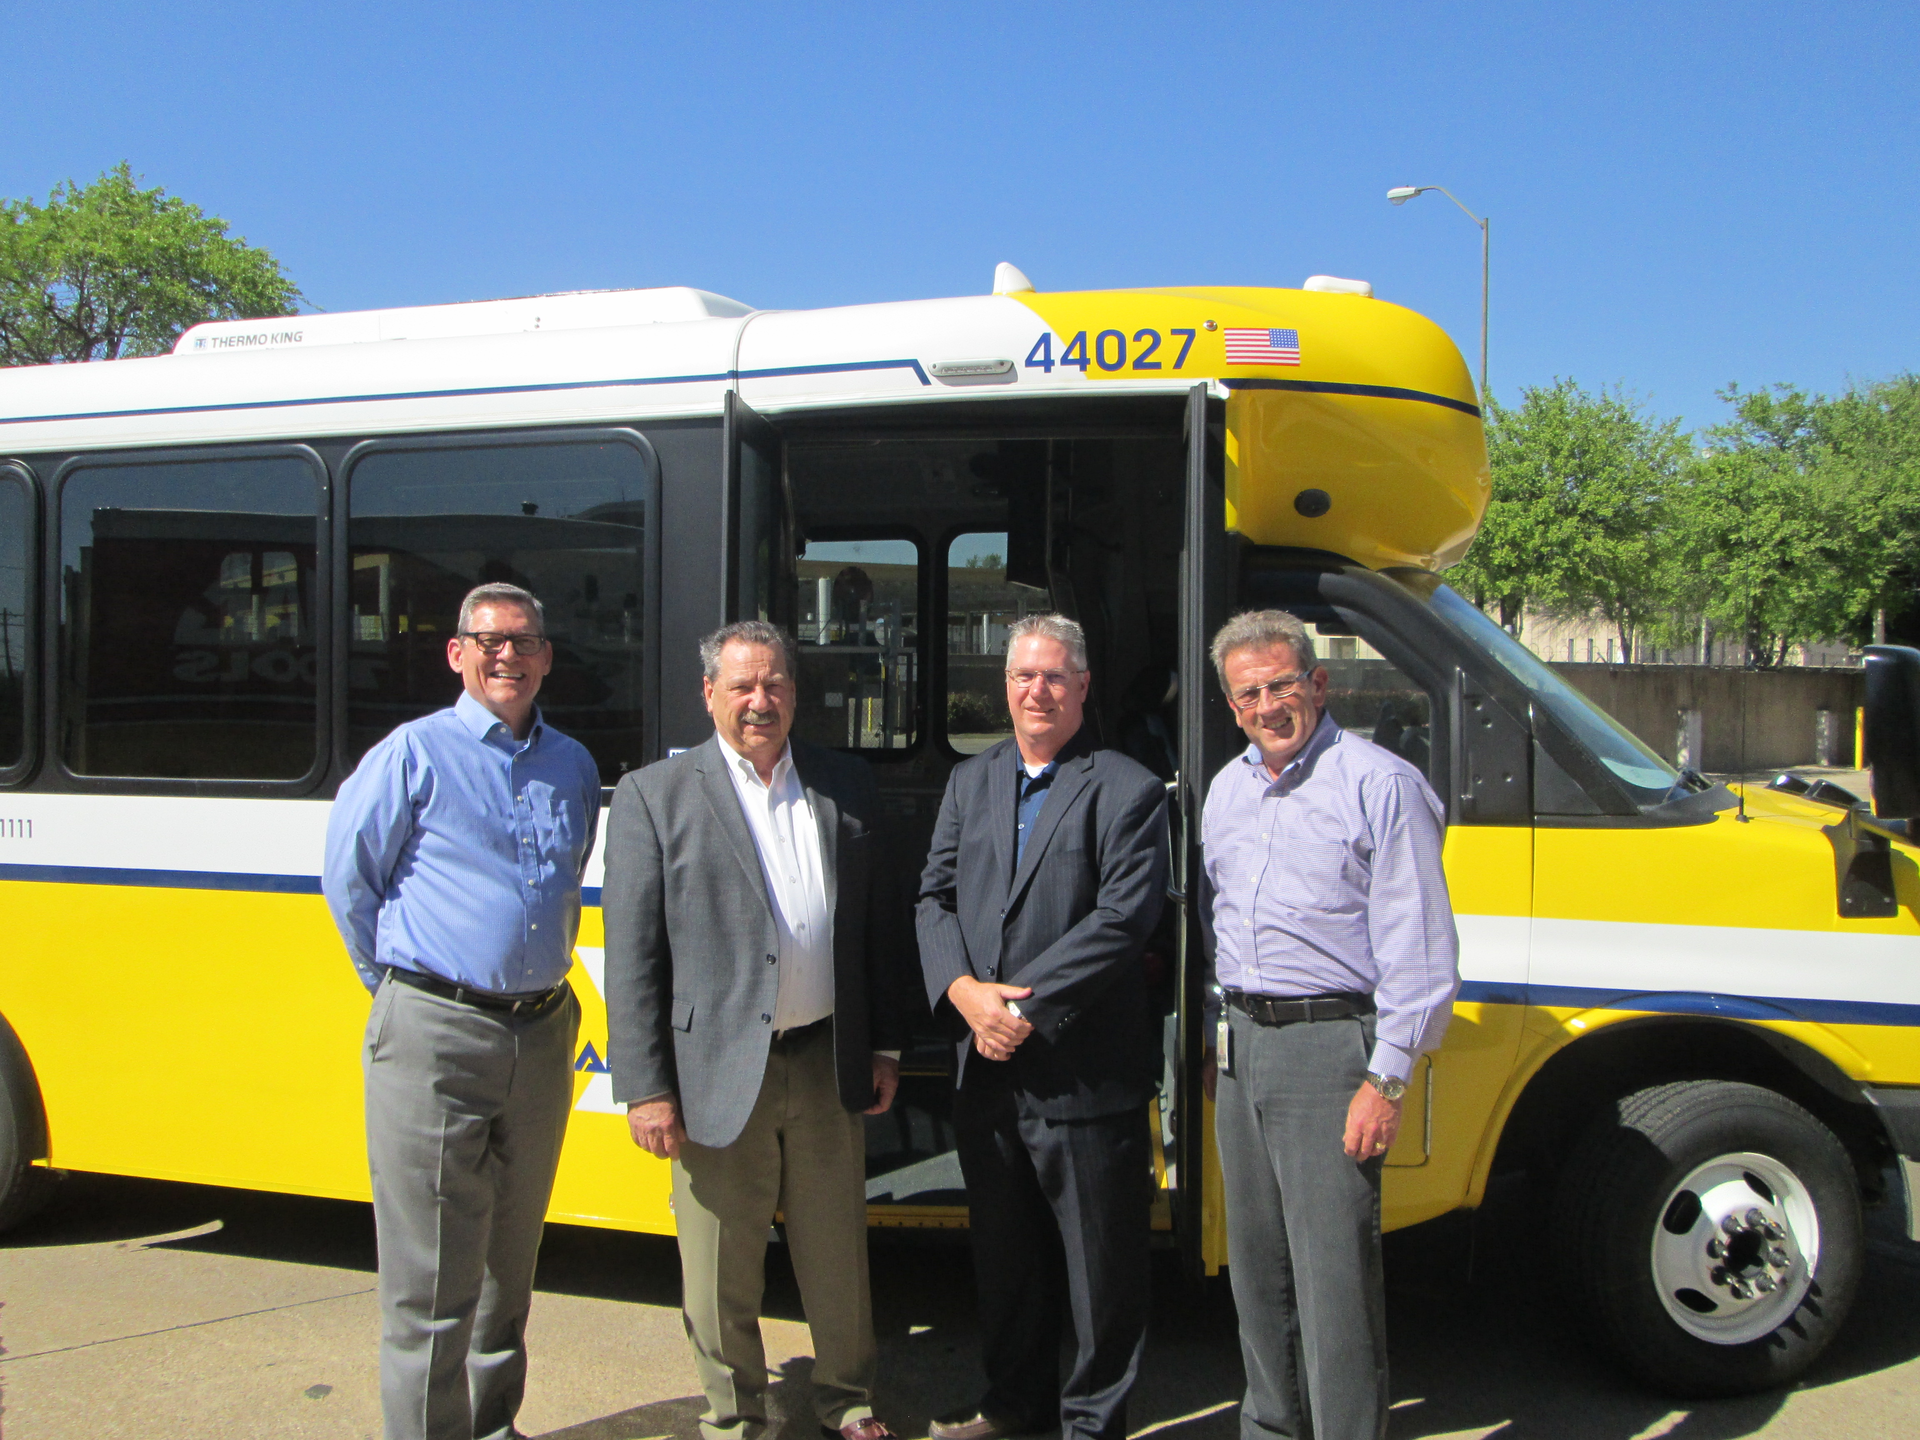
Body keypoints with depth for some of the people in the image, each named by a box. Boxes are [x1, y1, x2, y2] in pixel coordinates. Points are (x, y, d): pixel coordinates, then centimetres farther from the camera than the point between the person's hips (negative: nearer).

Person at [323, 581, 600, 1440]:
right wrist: (400, 983, 5)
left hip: (542, 1035, 5)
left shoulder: (572, 767, 12)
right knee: (430, 1274, -1)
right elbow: (348, 877, 1)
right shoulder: (413, 754, -4)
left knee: (513, 1257, 17)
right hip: (435, 1037, -5)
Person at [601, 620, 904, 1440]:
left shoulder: (848, 788, 8)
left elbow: (882, 927, 12)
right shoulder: (656, 796, -3)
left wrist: (884, 1046, 9)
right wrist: (644, 1088, -11)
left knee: (838, 1254, 16)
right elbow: (631, 954, -7)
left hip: (826, 1064, 3)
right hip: (717, 1073, -3)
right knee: (722, 1272, 9)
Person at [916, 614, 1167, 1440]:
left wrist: (1026, 1005, -17)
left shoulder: (1126, 790, -6)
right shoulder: (969, 783, 13)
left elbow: (1123, 917, -15)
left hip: (1083, 1072, -5)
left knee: (1099, 1259, 5)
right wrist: (963, 990, -11)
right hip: (986, 1068, 6)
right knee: (1002, 1249, 19)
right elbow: (935, 899, 7)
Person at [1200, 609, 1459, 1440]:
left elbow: (1419, 949, -12)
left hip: (1329, 1041, -7)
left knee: (1333, 1276, -6)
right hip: (1241, 1042, 7)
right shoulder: (1225, 790, 13)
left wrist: (1386, 1079, -16)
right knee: (1256, 1264, 15)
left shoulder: (1381, 786, -9)